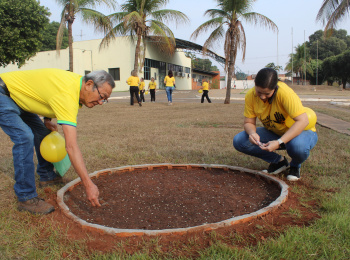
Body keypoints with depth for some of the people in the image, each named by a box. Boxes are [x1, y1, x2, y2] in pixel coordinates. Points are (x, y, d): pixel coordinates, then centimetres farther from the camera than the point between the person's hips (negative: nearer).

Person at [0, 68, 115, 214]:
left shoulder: (77, 81, -7)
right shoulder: (67, 96, -36)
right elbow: (71, 146, -41)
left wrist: (47, 120, 2)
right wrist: (88, 185, -41)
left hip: (17, 97, 10)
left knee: (43, 133, 11)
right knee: (24, 137, -24)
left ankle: (46, 176, 28)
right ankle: (26, 198, -15)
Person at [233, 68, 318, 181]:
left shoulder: (285, 92, -31)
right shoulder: (250, 95, -16)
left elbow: (303, 121, -34)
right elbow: (249, 122, -9)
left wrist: (279, 142, -42)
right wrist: (252, 133, -33)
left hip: (301, 131, -4)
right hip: (274, 133, 5)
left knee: (297, 145, -41)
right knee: (239, 141, -16)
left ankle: (295, 165, 0)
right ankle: (278, 161, 3)